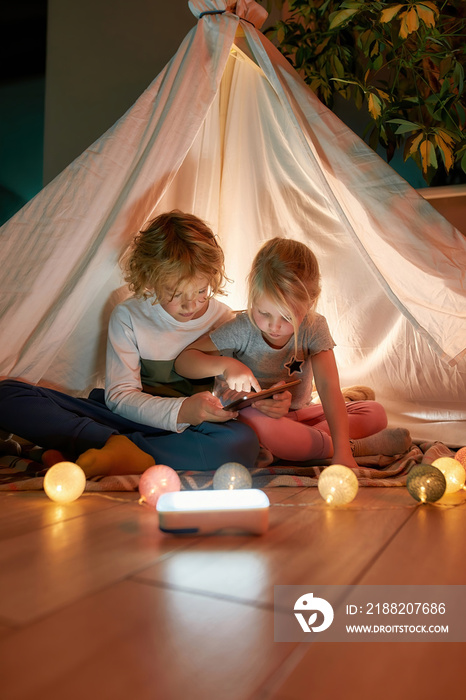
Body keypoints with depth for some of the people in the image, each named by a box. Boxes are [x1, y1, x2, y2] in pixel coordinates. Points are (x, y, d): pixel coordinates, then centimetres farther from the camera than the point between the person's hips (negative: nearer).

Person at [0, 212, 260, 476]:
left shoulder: (225, 320, 1)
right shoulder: (128, 315, -2)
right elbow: (119, 395, -8)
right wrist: (181, 411, -25)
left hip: (190, 432, 1)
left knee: (244, 442, -36)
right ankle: (118, 448, -30)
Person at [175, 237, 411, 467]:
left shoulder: (314, 329, -16)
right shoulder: (242, 330, -19)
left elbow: (328, 387, -26)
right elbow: (183, 360, -16)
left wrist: (342, 452, -37)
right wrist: (224, 365, -36)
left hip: (298, 414, 3)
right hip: (253, 414, -2)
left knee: (375, 413, -11)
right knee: (257, 424, -40)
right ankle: (360, 447, -28)